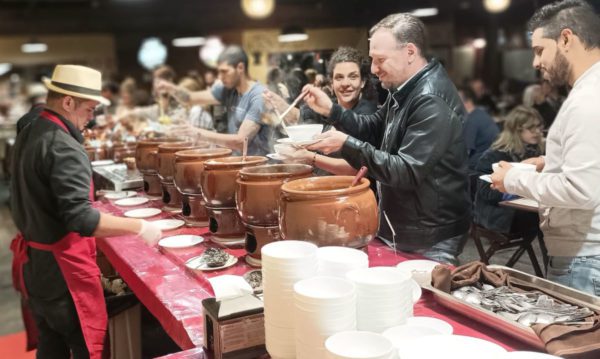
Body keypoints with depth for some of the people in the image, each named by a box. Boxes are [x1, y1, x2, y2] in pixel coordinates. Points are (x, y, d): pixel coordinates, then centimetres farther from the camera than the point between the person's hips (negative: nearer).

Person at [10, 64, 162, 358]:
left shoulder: (28, 135, 7)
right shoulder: (63, 147, -23)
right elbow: (81, 219, -30)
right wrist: (139, 227, -24)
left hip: (34, 261, 9)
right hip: (61, 268, -9)